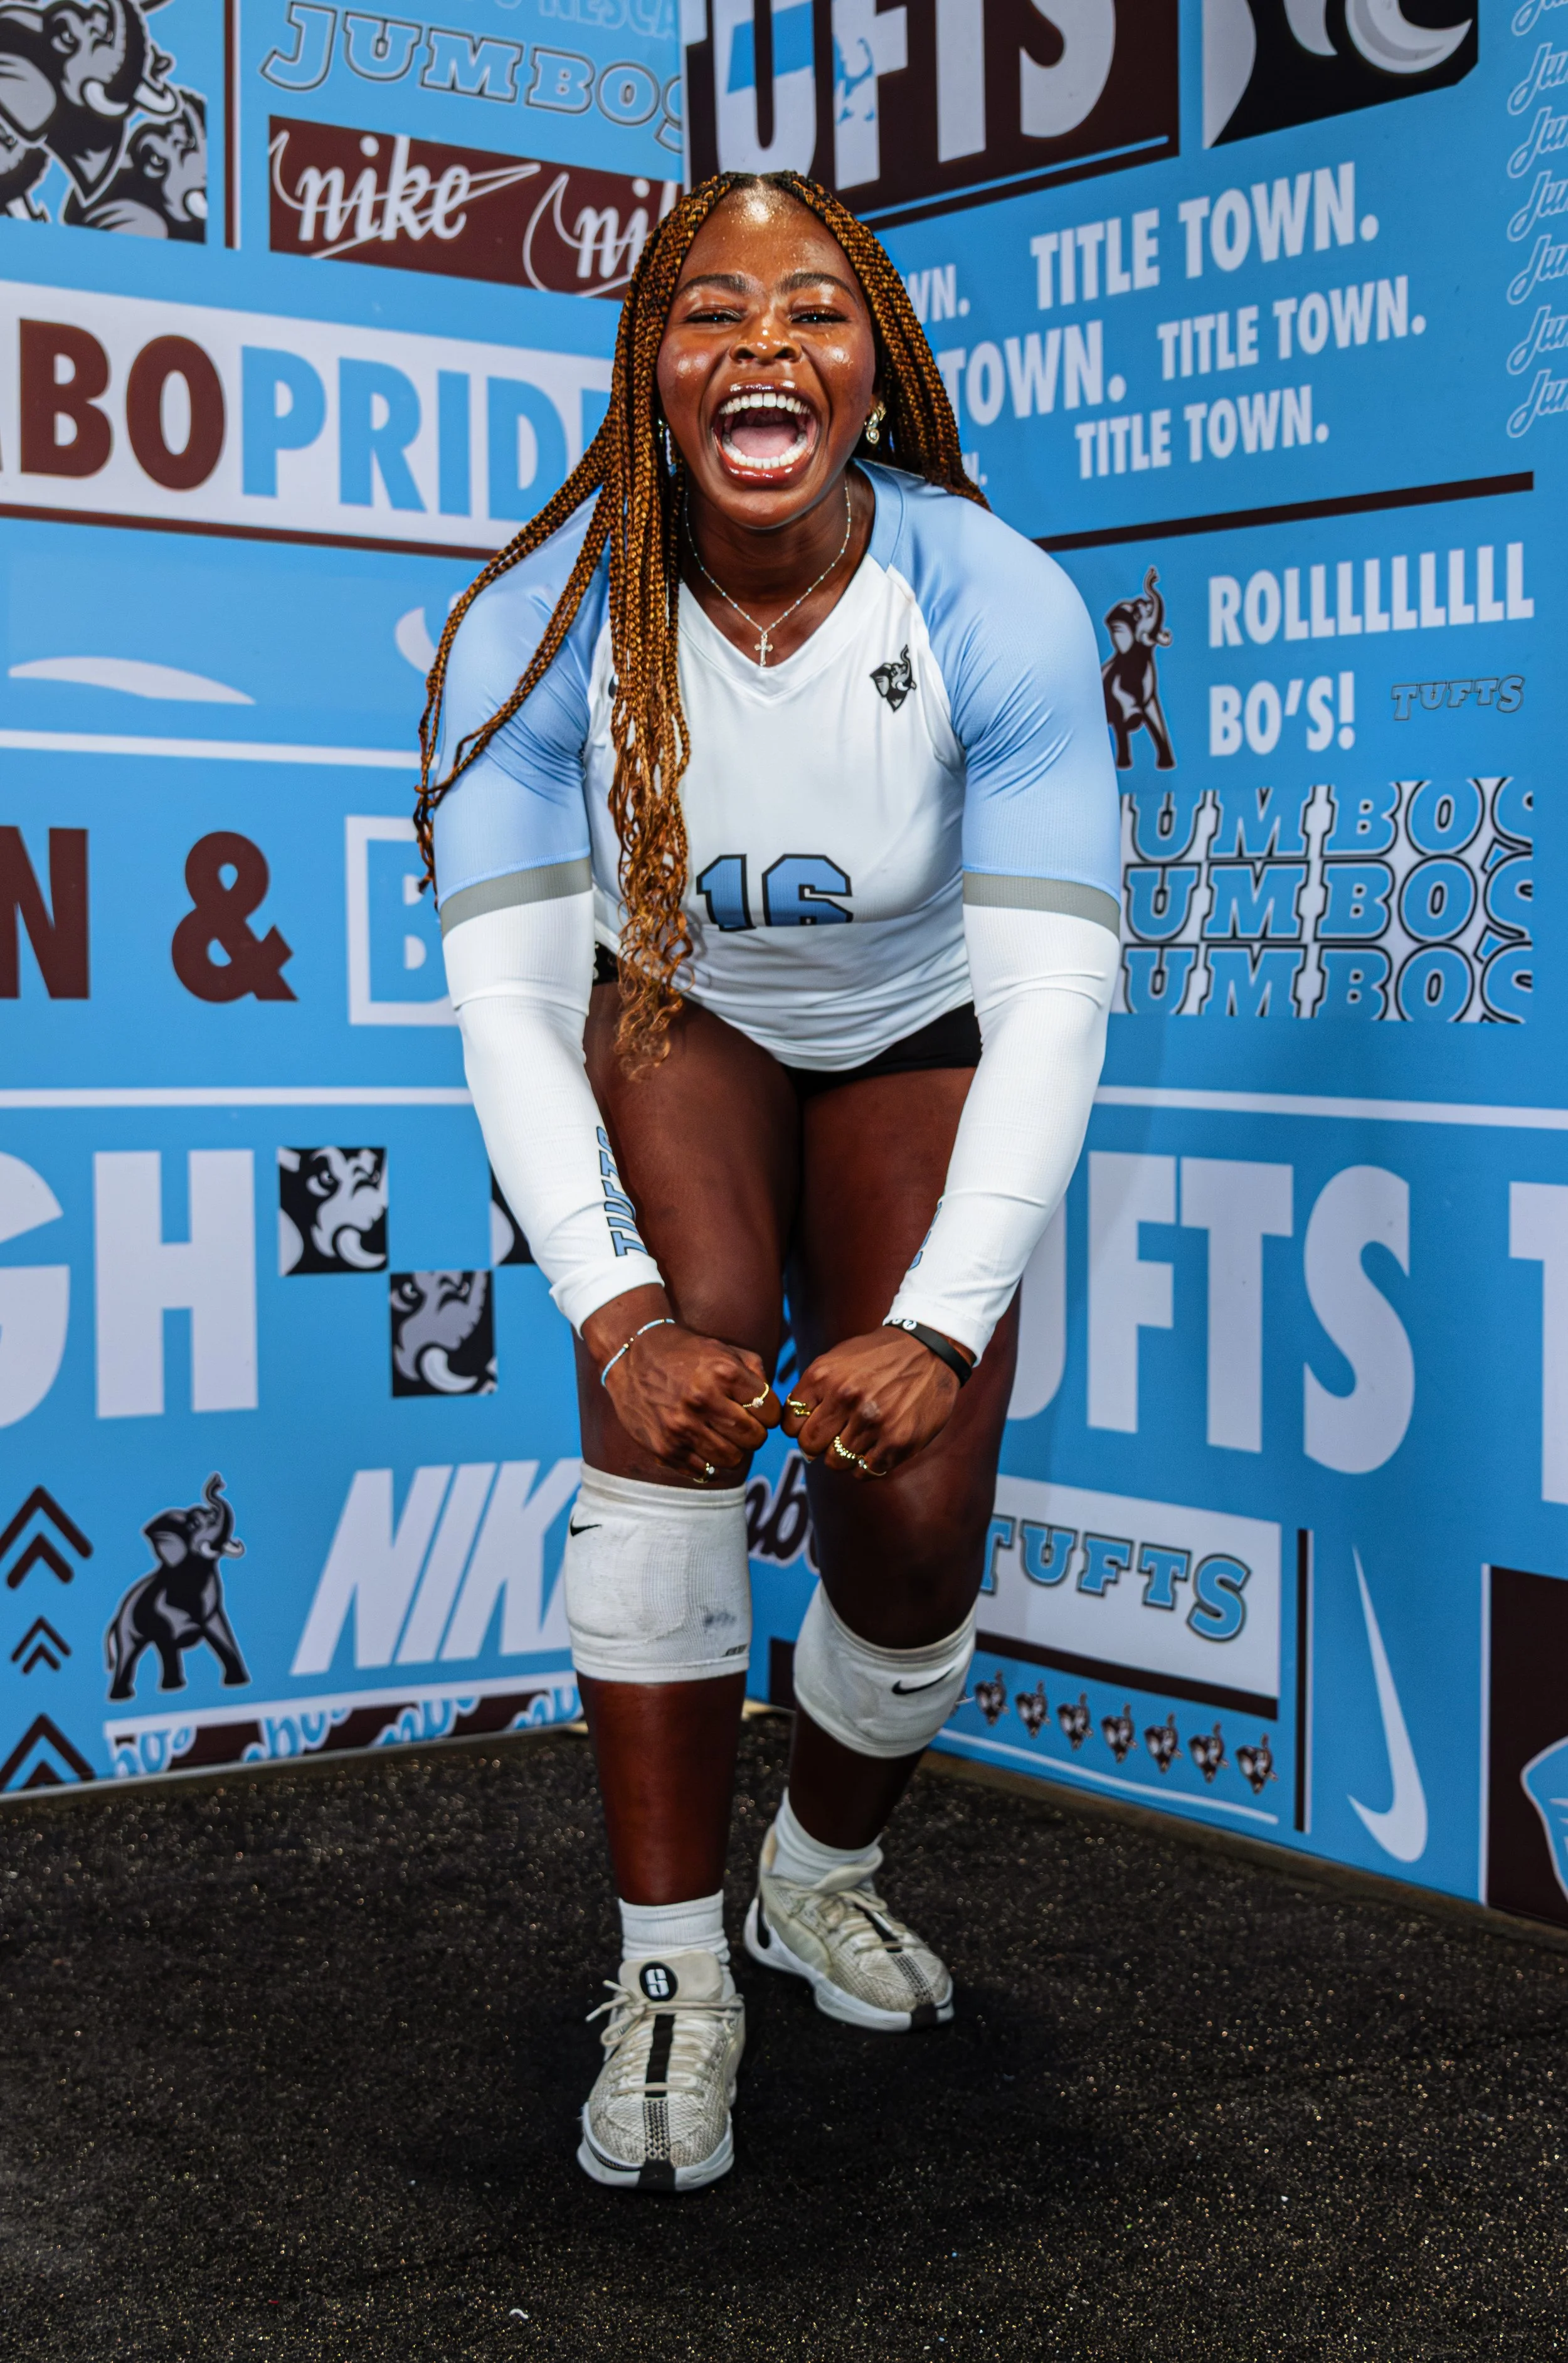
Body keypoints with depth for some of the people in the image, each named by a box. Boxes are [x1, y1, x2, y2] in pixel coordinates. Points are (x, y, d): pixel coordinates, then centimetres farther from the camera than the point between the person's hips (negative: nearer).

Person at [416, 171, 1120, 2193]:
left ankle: (826, 1878, 26)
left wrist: (945, 1324, -44)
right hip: (668, 1020, 0)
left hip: (912, 1041, 1)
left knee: (916, 1534, -8)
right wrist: (612, 1315, -44)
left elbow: (1056, 989, -33)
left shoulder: (997, 608, -30)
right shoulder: (543, 620, -28)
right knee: (678, 1366, -28)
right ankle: (673, 1975, -16)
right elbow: (508, 991, -30)